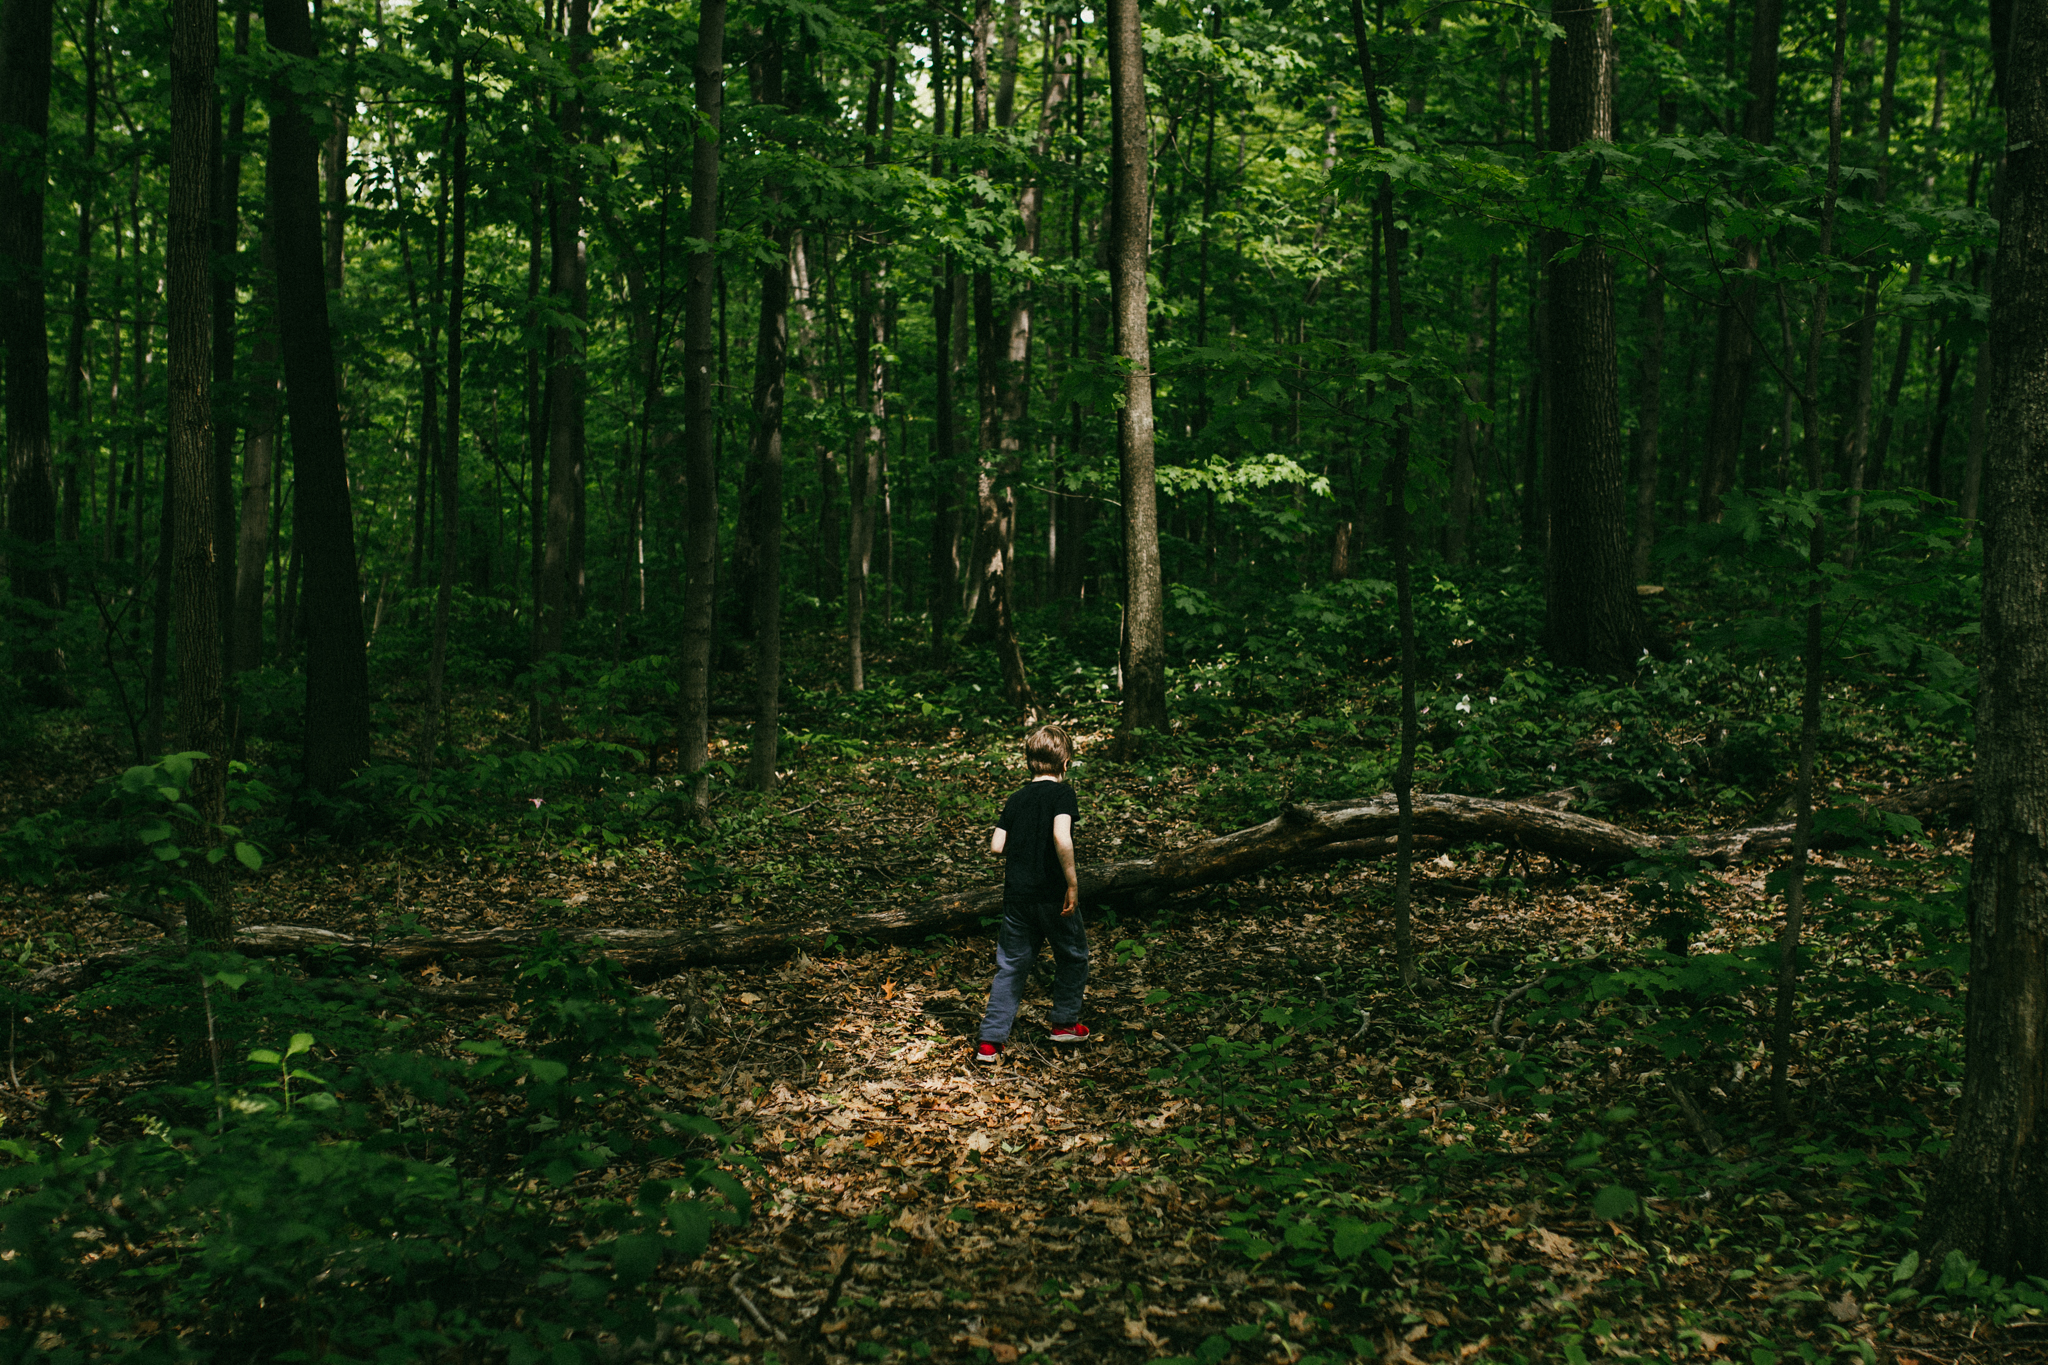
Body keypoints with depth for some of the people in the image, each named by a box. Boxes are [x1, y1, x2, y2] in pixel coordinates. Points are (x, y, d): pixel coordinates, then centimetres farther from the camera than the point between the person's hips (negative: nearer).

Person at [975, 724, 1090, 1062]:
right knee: (1072, 954, 18)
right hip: (1052, 894, -5)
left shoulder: (1017, 799, 7)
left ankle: (990, 1040, 6)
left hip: (1016, 894, 5)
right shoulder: (1062, 794, -9)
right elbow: (1061, 837, -25)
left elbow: (996, 846, 3)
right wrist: (1072, 883, -19)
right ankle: (1065, 1022, 27)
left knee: (1012, 965, 10)